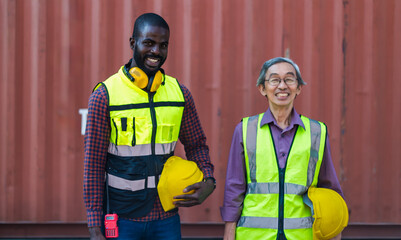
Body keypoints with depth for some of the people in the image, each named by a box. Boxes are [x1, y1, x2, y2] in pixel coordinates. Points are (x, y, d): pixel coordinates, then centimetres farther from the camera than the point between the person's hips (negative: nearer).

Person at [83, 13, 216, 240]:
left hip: (167, 218, 3)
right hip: (122, 219, -3)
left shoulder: (180, 93, 5)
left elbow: (197, 145, 17)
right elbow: (94, 164, -5)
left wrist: (209, 181, -5)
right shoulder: (104, 95, -6)